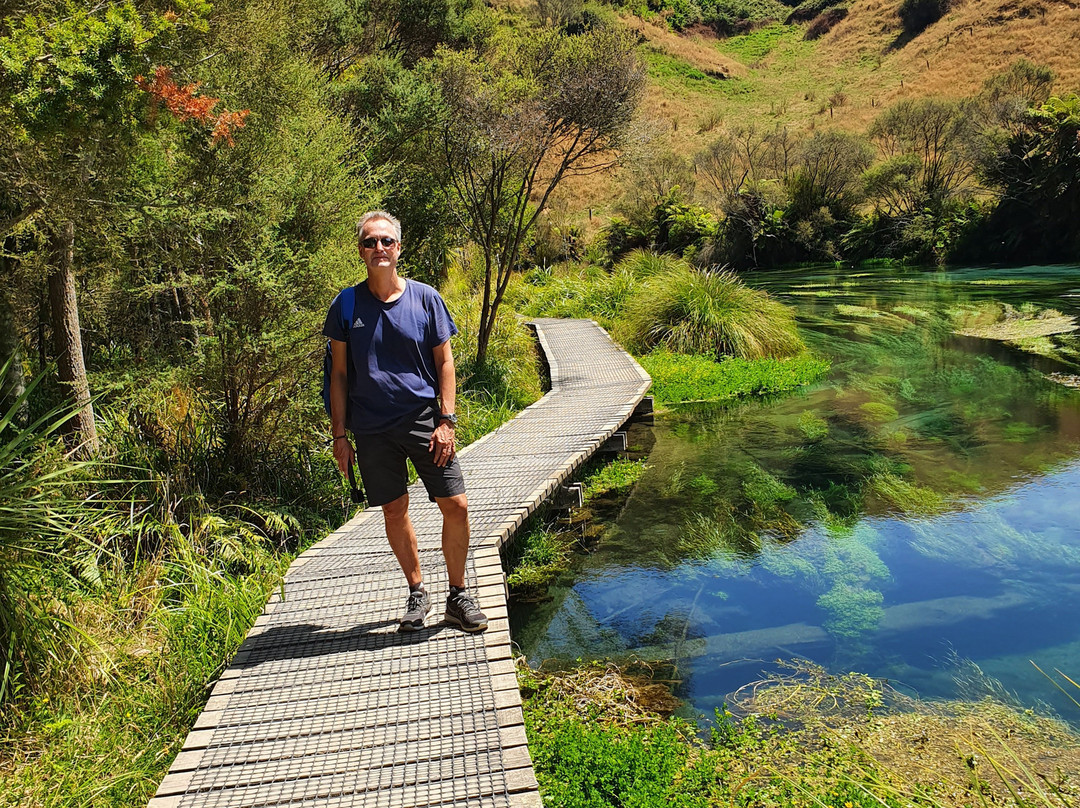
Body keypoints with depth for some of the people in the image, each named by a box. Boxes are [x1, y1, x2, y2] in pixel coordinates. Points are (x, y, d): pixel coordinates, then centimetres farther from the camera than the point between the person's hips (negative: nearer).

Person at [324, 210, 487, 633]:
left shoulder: (425, 297, 1)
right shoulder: (346, 305, 1)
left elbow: (444, 361, 3)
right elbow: (339, 374, 5)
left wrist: (446, 420, -6)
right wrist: (340, 435, 2)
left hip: (424, 420, 0)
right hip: (372, 429, 1)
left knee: (456, 506, -4)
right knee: (394, 510, 8)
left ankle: (458, 596, 15)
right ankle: (417, 593, 28)